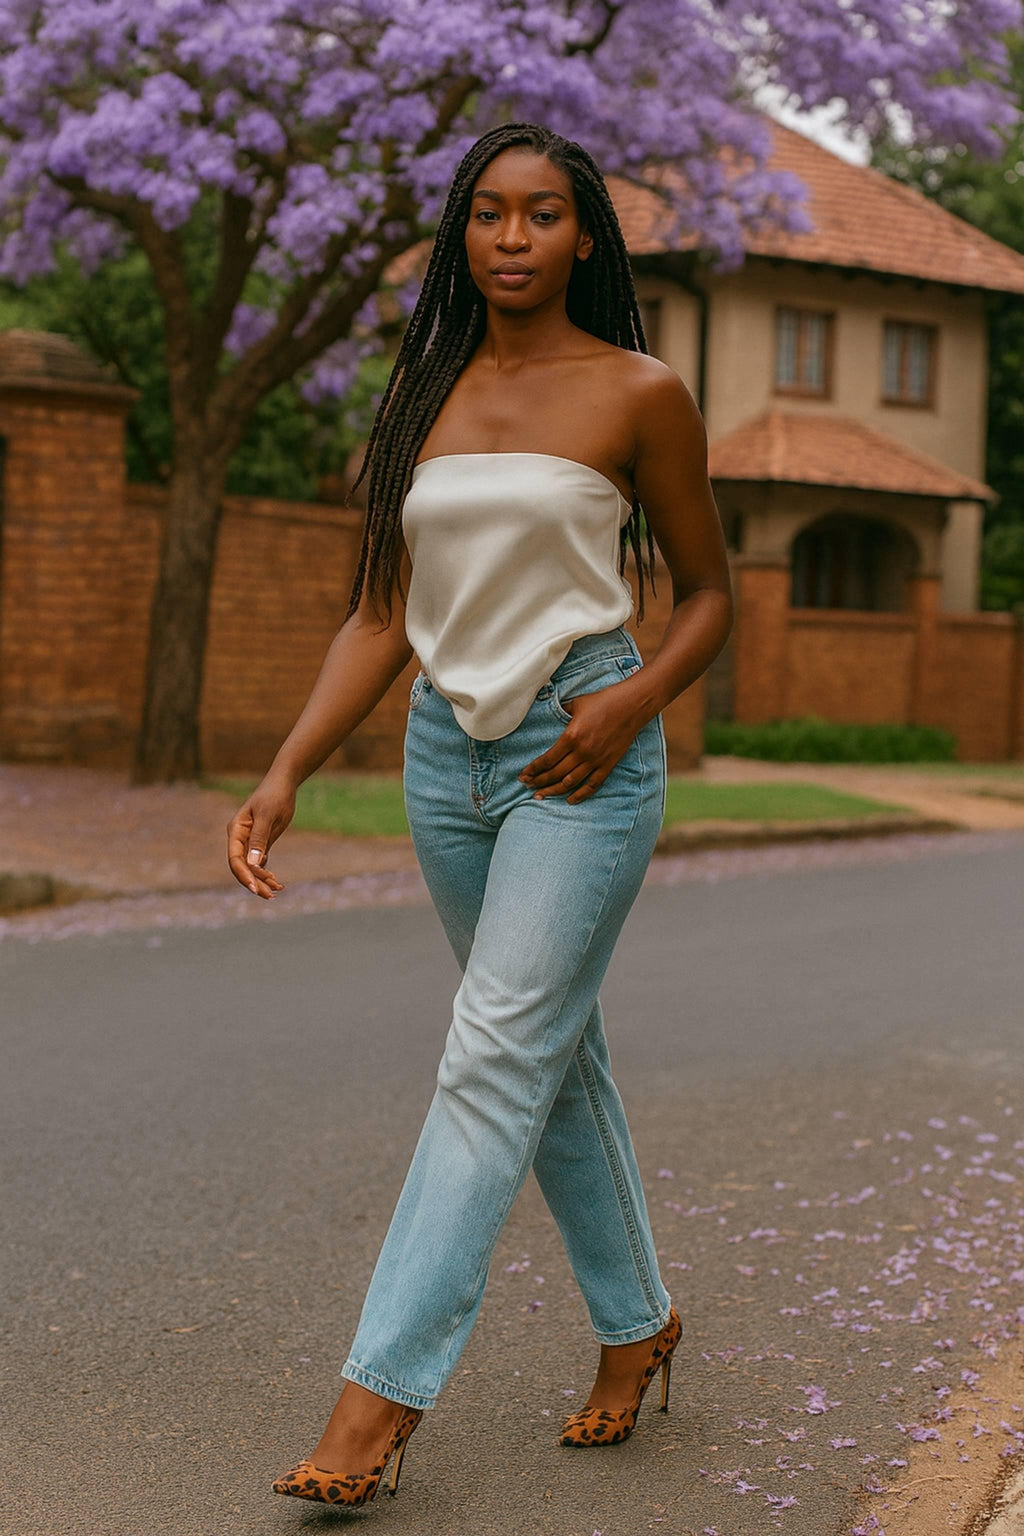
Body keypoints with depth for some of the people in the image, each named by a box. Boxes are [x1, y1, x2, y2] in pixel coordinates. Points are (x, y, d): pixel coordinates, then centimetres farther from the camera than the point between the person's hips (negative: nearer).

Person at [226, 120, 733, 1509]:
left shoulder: (640, 394, -4)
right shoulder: (426, 399, 9)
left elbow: (709, 593, 3)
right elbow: (382, 621, 7)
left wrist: (632, 702, -16)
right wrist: (285, 774, -4)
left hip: (583, 754, -5)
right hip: (448, 750, 5)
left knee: (496, 1060, -10)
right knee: (558, 1050, 14)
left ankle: (381, 1393, -9)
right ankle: (636, 1321, 30)